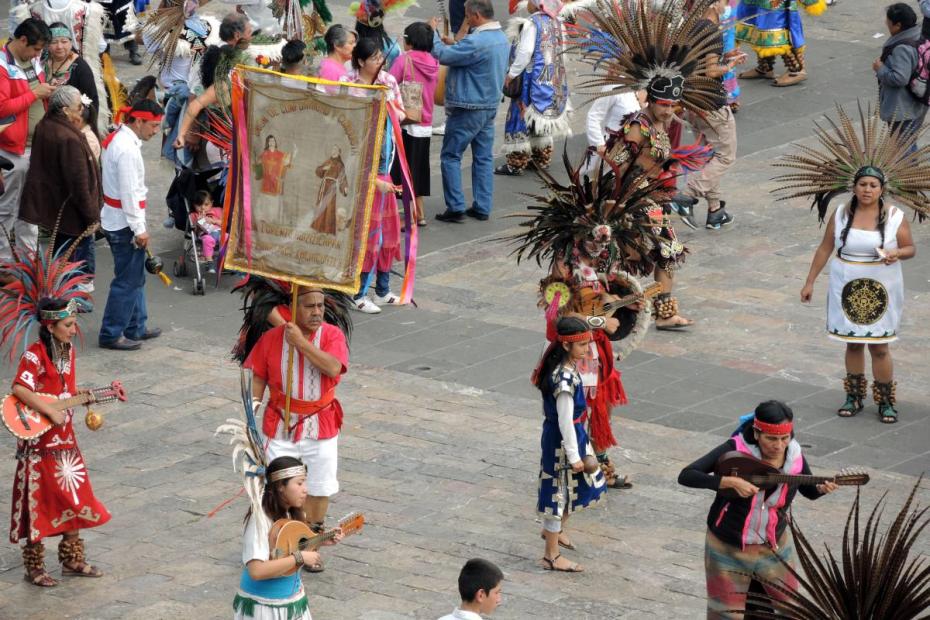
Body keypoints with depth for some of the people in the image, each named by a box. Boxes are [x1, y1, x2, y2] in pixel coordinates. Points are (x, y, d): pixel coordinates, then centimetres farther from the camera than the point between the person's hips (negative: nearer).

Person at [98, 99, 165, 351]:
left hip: (113, 217, 10)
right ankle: (111, 335, 3)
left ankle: (136, 327, 28)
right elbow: (129, 193, -23)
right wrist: (139, 228, -18)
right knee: (128, 281, -2)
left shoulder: (118, 139, 10)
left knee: (135, 278, 19)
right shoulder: (127, 150, -22)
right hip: (124, 222, -10)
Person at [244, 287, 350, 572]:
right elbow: (258, 376, 1)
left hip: (320, 427, 0)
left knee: (318, 490, 11)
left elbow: (334, 368, -25)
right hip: (281, 427, 0)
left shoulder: (332, 335, -8)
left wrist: (300, 342, -26)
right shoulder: (272, 337, -5)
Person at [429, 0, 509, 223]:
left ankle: (456, 208, -1)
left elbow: (442, 55, -20)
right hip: (490, 107, 8)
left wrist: (434, 32, -6)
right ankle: (482, 208, 13)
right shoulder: (502, 39, 7)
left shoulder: (476, 42, -24)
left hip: (467, 110, -8)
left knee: (451, 156, 2)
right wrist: (452, 45, 4)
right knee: (484, 157, 11)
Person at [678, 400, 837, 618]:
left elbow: (809, 491, 8)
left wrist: (822, 488, -16)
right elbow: (686, 476, -26)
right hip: (728, 549, -3)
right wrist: (730, 481, -36)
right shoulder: (734, 450, -22)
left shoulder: (794, 457, -11)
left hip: (775, 547, 3)